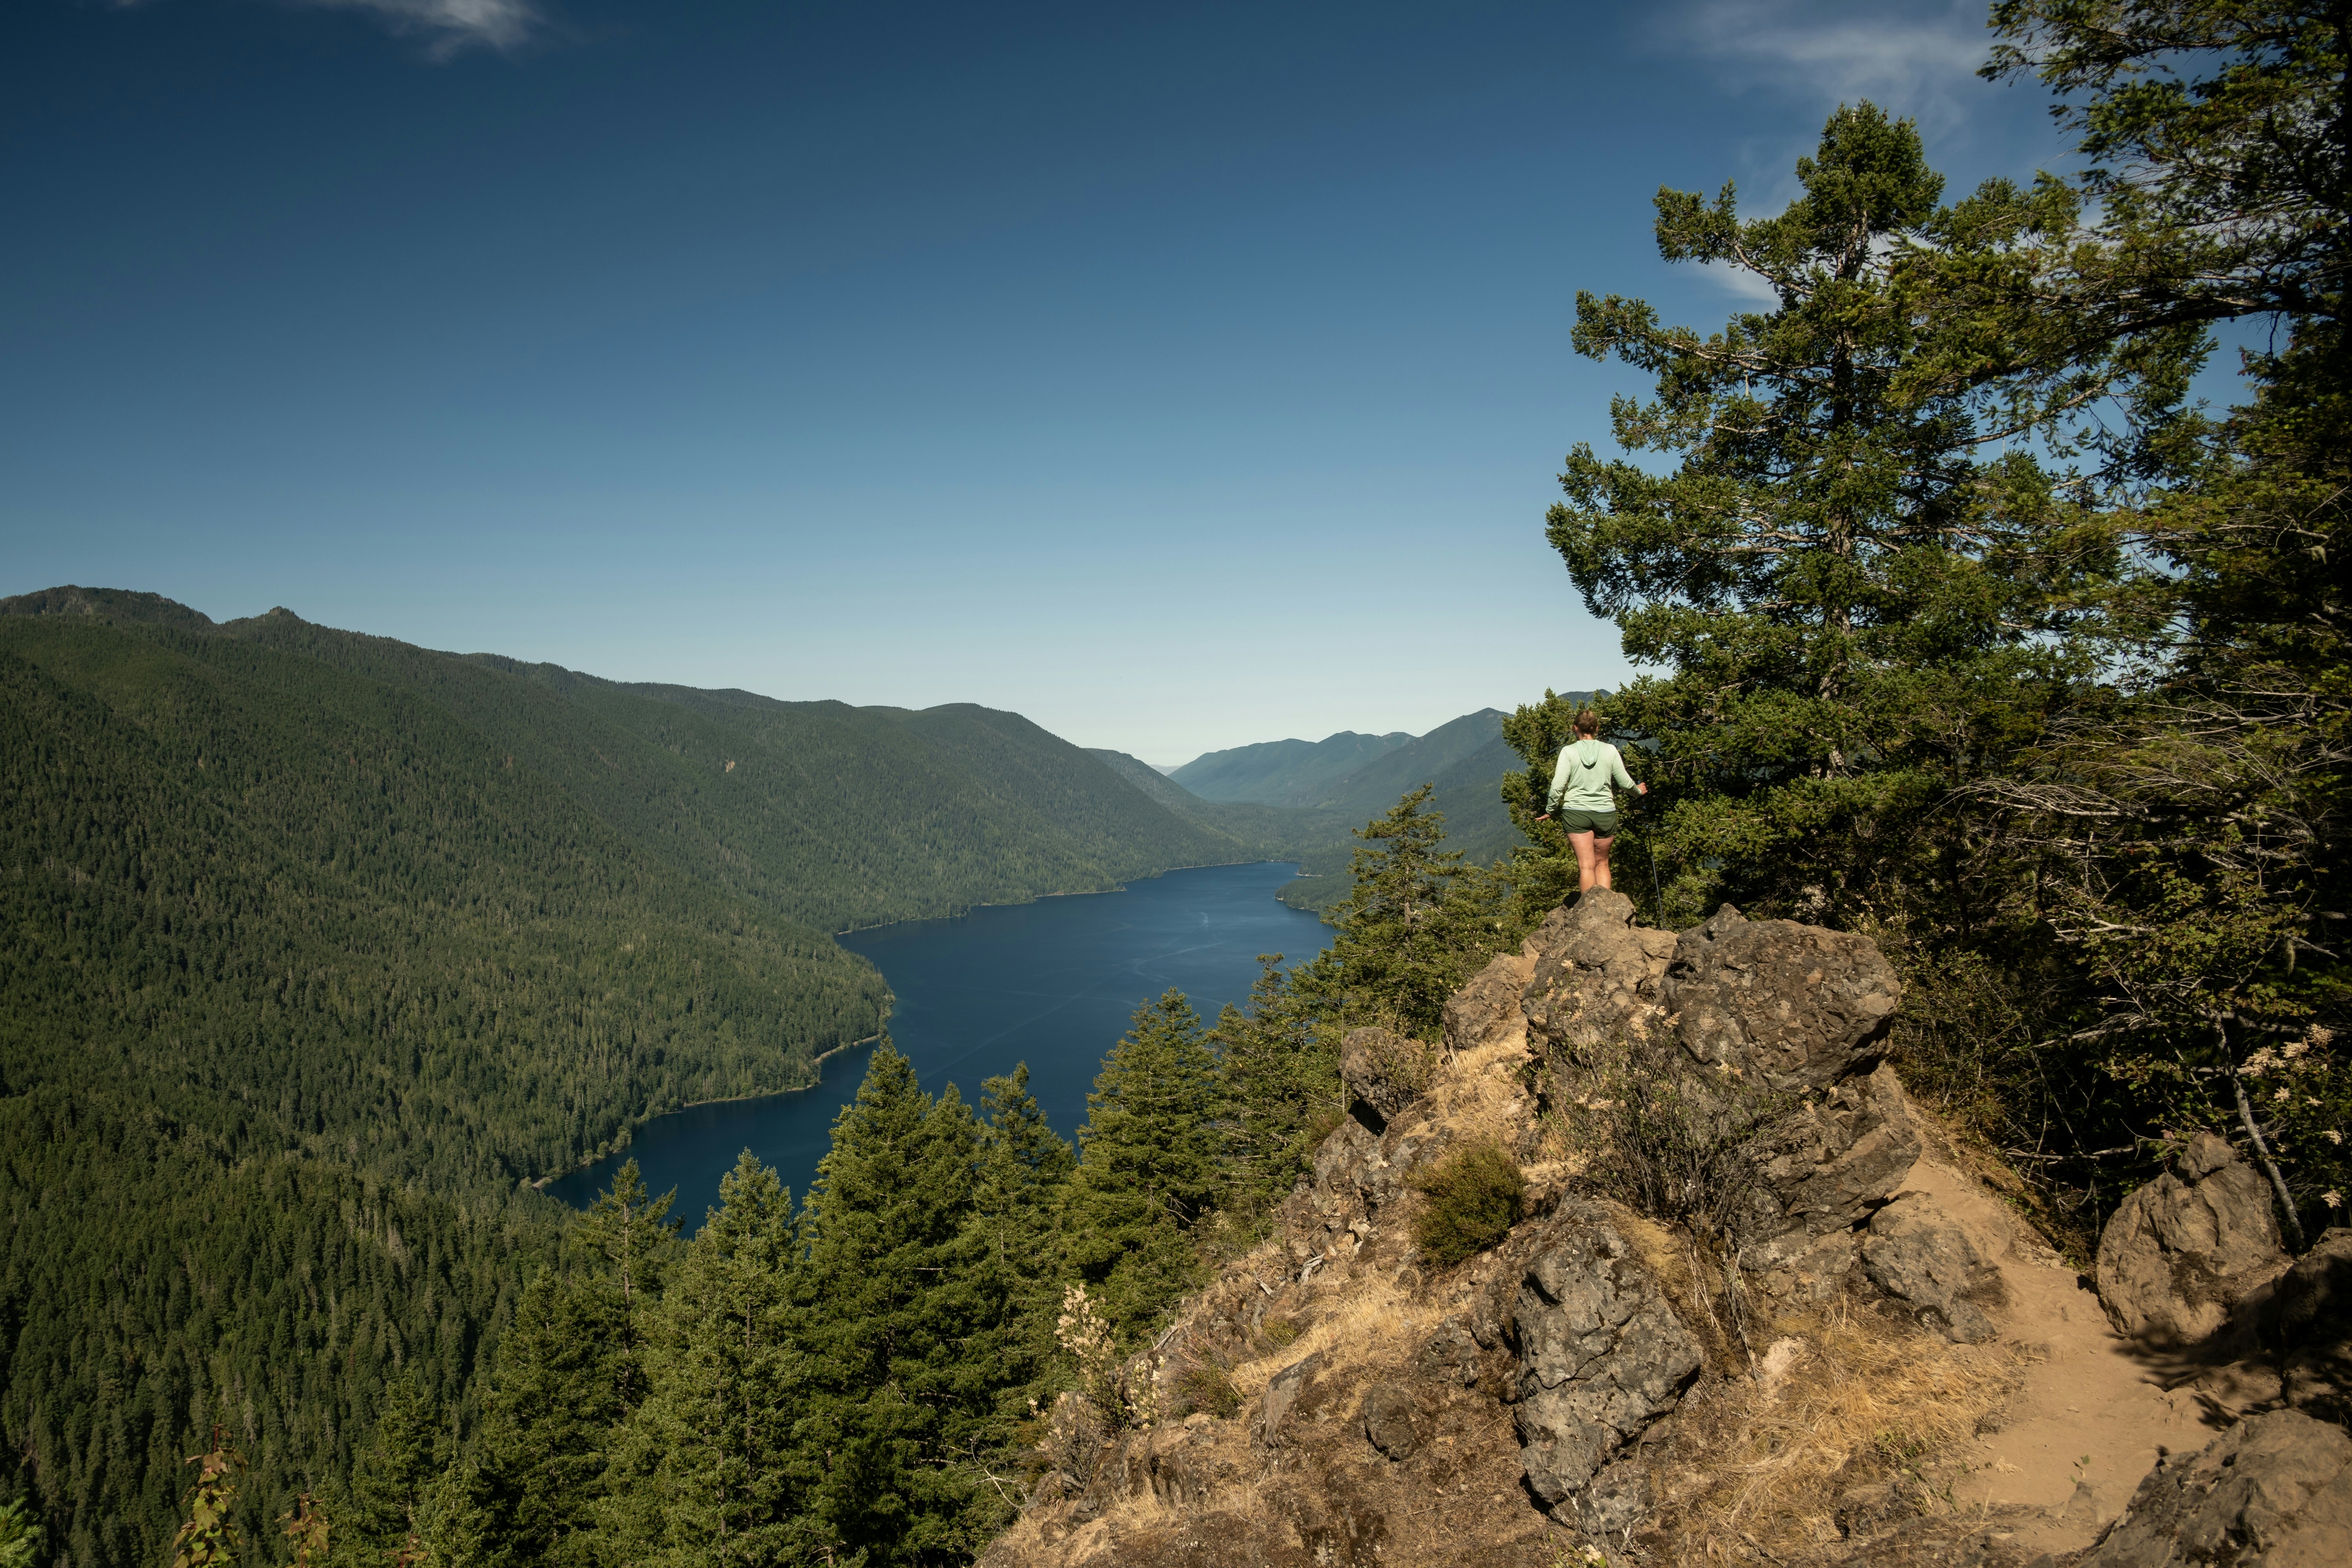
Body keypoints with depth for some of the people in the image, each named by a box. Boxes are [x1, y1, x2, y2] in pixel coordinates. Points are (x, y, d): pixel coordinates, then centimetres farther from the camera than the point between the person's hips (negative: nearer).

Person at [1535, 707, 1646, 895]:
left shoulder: (1568, 751, -4)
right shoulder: (1610, 750, 0)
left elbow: (1558, 786, -9)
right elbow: (1624, 782, 6)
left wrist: (1550, 811, 5)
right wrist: (1638, 791, 28)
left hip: (1576, 812, -2)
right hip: (1605, 812, 2)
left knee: (1586, 866, 2)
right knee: (1602, 864, 16)